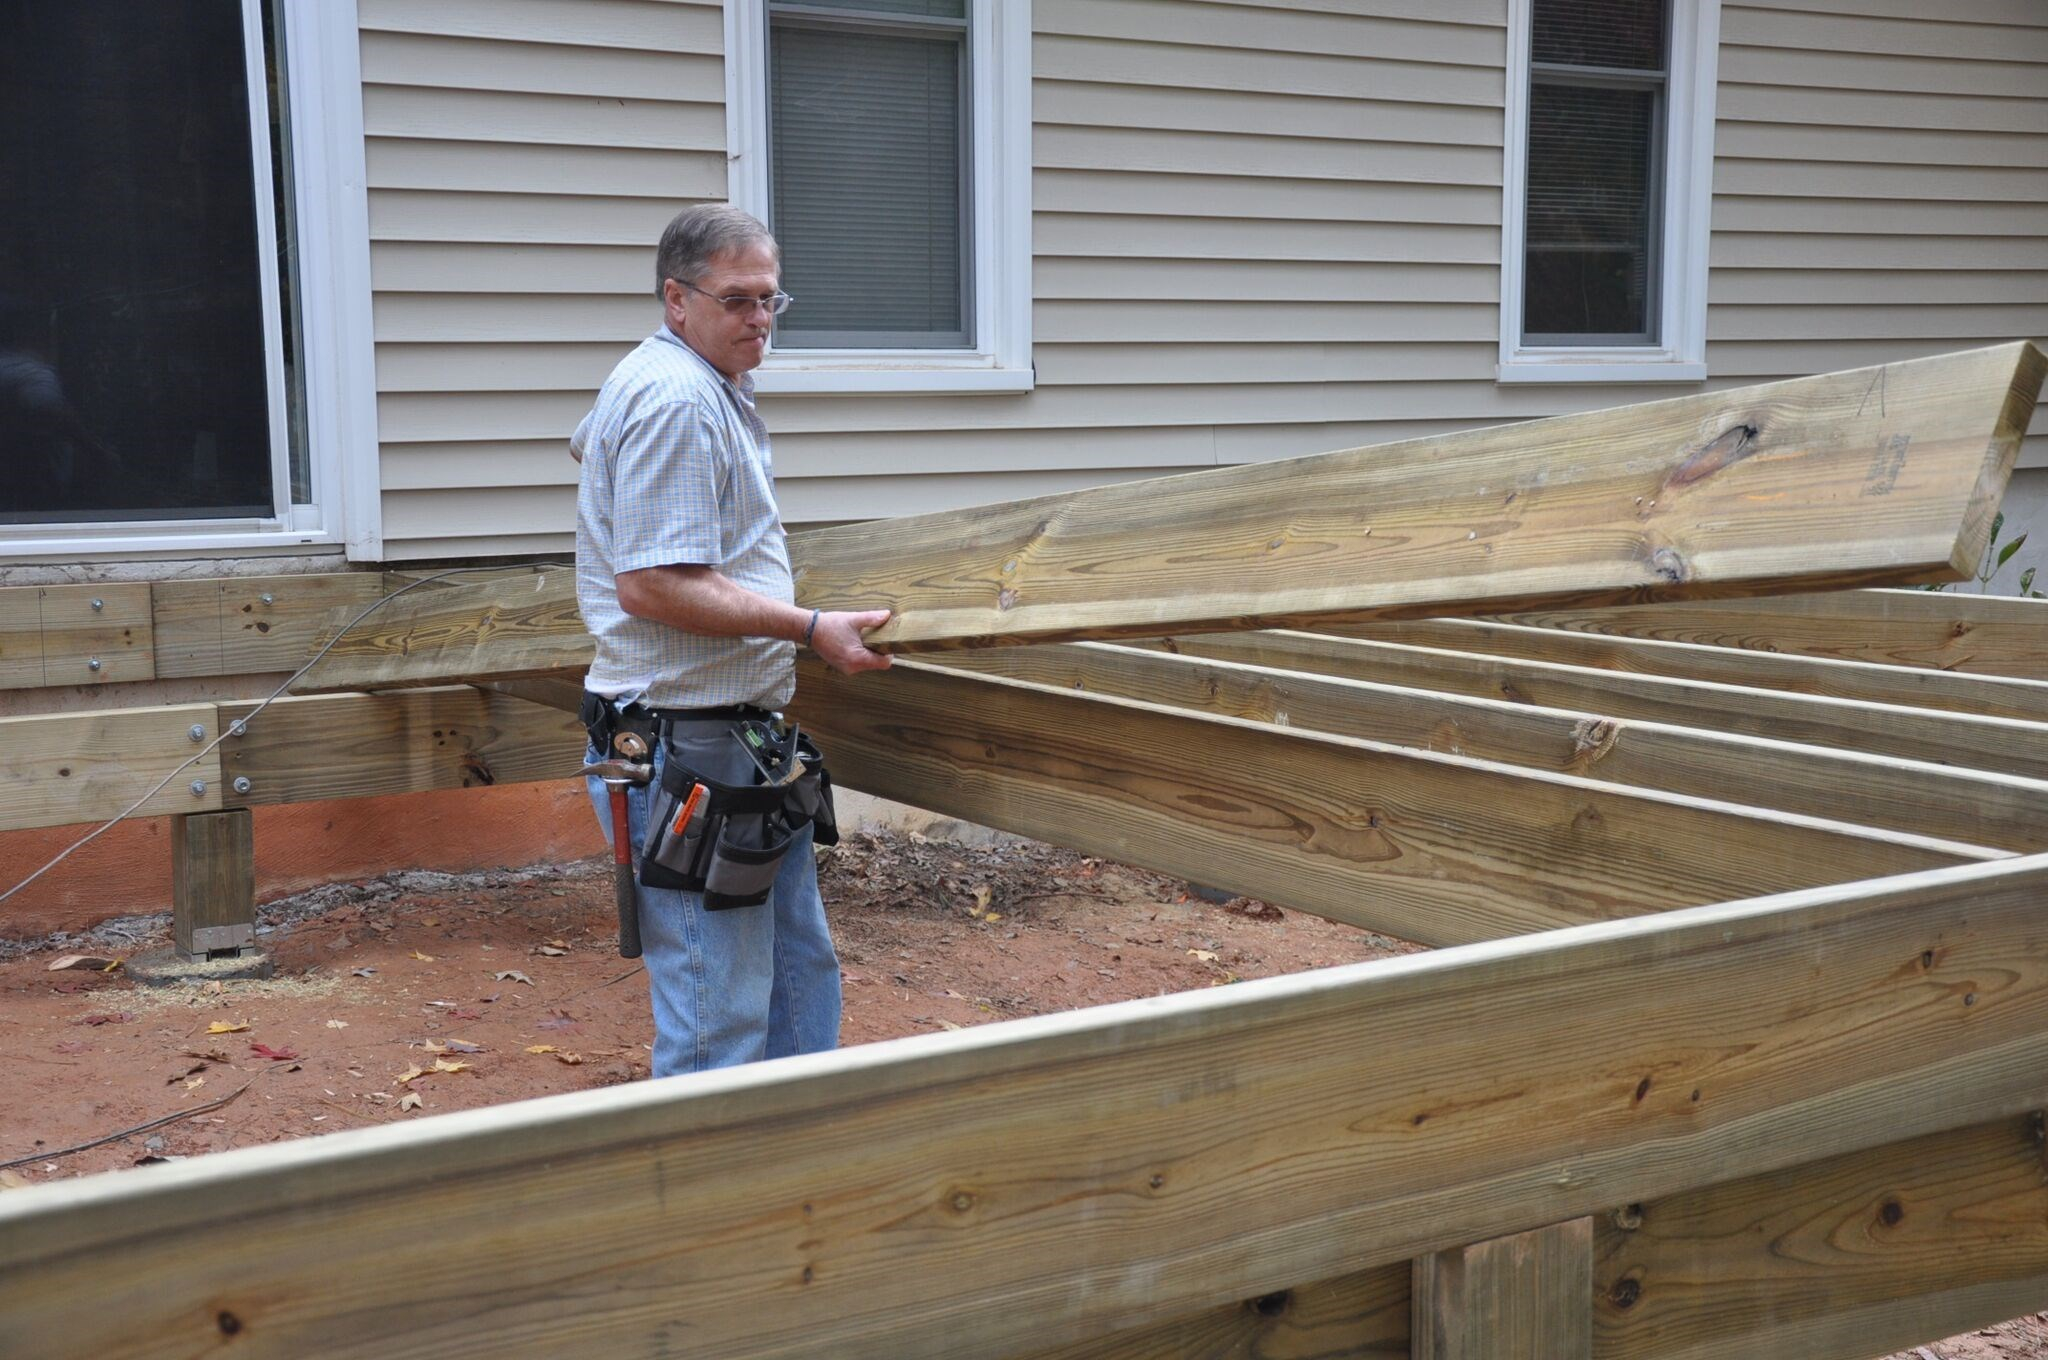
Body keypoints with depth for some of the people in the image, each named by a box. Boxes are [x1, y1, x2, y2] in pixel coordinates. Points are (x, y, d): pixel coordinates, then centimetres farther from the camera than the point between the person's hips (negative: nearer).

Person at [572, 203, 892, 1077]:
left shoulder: (706, 386, 18)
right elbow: (651, 585, -24)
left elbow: (591, 444, 39)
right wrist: (811, 628, -20)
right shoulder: (675, 399, -16)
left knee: (800, 971, 16)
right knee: (721, 1021, -7)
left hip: (741, 738, 11)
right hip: (686, 748, -11)